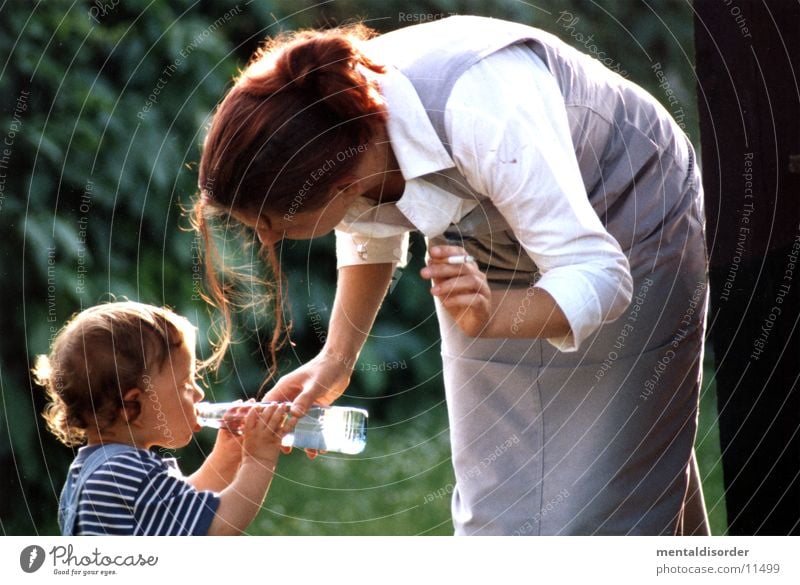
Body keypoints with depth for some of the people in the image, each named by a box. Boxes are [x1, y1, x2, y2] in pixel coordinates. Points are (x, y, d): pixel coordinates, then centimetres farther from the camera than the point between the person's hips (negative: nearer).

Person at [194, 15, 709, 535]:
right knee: (497, 504, 4)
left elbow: (598, 276, -36)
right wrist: (335, 360, -8)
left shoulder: (480, 116, -43)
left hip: (625, 237, -5)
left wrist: (490, 317, -53)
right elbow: (369, 238, 2)